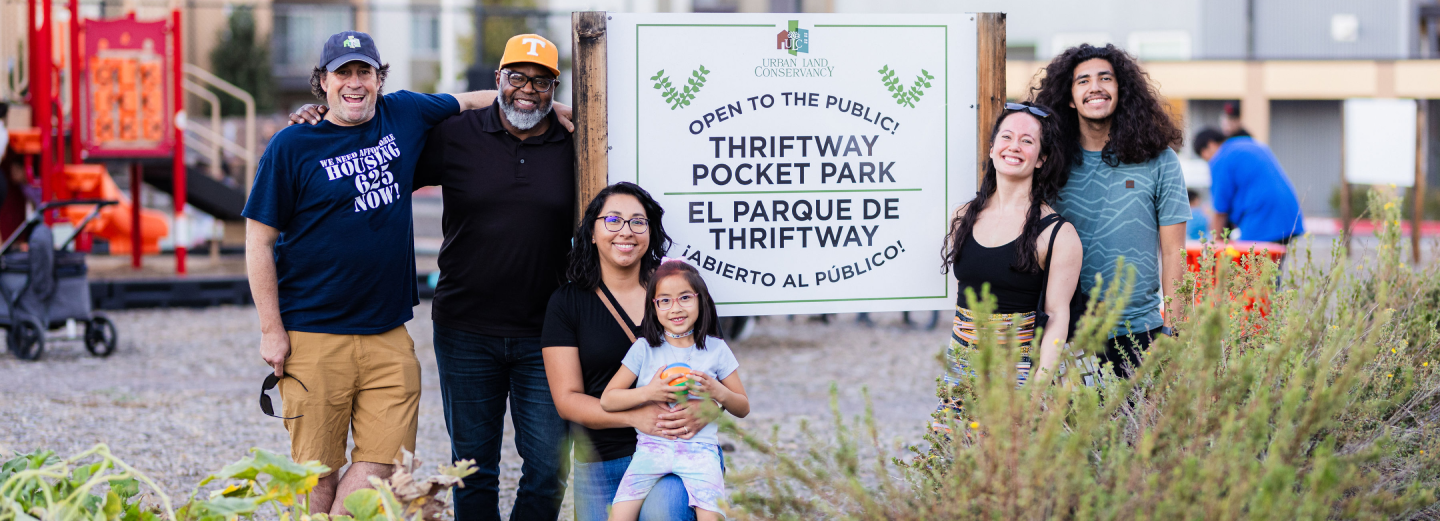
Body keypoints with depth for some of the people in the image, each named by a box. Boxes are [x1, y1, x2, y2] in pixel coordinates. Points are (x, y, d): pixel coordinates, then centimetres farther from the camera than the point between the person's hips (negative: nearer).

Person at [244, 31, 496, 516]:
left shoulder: (404, 114, 7)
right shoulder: (292, 145, -4)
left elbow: (468, 100, 26)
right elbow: (259, 240, -3)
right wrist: (271, 330, -7)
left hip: (388, 334, 4)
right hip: (313, 336, -3)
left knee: (383, 459, -4)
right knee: (318, 471, 1)